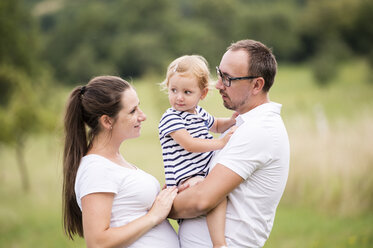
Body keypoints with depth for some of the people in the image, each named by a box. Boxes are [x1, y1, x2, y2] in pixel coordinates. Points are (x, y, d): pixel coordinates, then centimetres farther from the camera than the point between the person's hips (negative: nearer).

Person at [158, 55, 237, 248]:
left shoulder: (200, 114, 16)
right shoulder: (170, 118, -9)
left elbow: (216, 126, 37)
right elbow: (189, 145, -19)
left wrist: (231, 121, 16)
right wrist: (220, 143, -15)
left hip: (203, 175, 9)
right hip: (186, 179, -9)